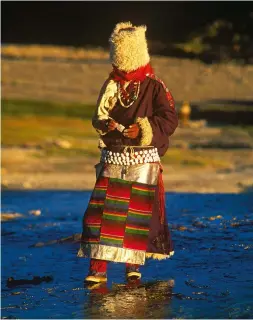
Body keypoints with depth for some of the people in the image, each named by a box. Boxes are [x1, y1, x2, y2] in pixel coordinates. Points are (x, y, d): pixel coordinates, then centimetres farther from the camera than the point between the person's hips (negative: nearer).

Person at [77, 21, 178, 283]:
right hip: (113, 160, 3)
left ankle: (133, 264, 16)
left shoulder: (154, 87, -4)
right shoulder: (111, 85, 8)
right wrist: (105, 125, -12)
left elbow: (170, 120, -9)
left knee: (139, 212, 1)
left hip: (144, 161, -3)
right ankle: (98, 268, -6)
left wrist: (143, 129, -22)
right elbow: (98, 117, 11)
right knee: (103, 211, -6)